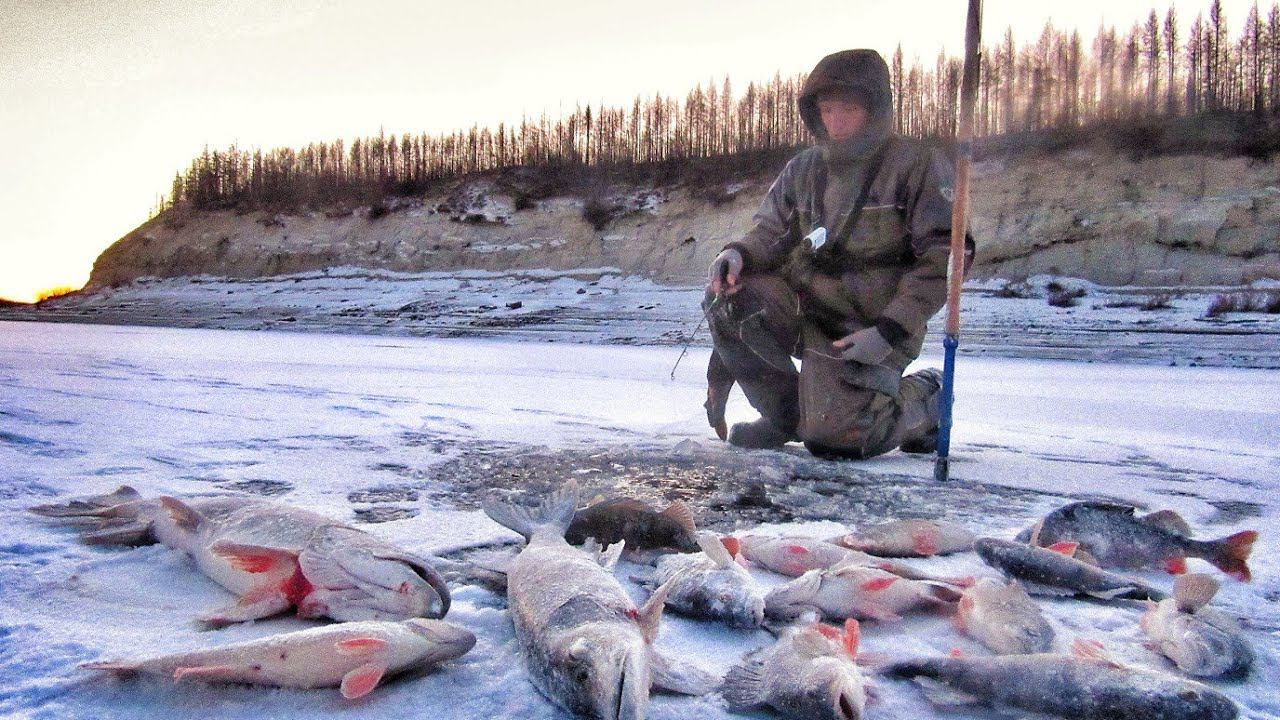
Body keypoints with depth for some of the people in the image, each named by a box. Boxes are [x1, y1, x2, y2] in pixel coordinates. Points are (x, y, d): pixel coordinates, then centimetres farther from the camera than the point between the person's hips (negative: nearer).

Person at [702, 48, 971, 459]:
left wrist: (891, 330, -19)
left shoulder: (918, 166, -7)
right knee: (727, 297, -21)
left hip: (866, 329, -5)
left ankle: (921, 399, 13)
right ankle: (785, 413, -1)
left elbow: (944, 257, -11)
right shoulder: (803, 169, 9)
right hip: (805, 305, 5)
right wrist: (739, 254, -16)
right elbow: (772, 233, 10)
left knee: (831, 438, -20)